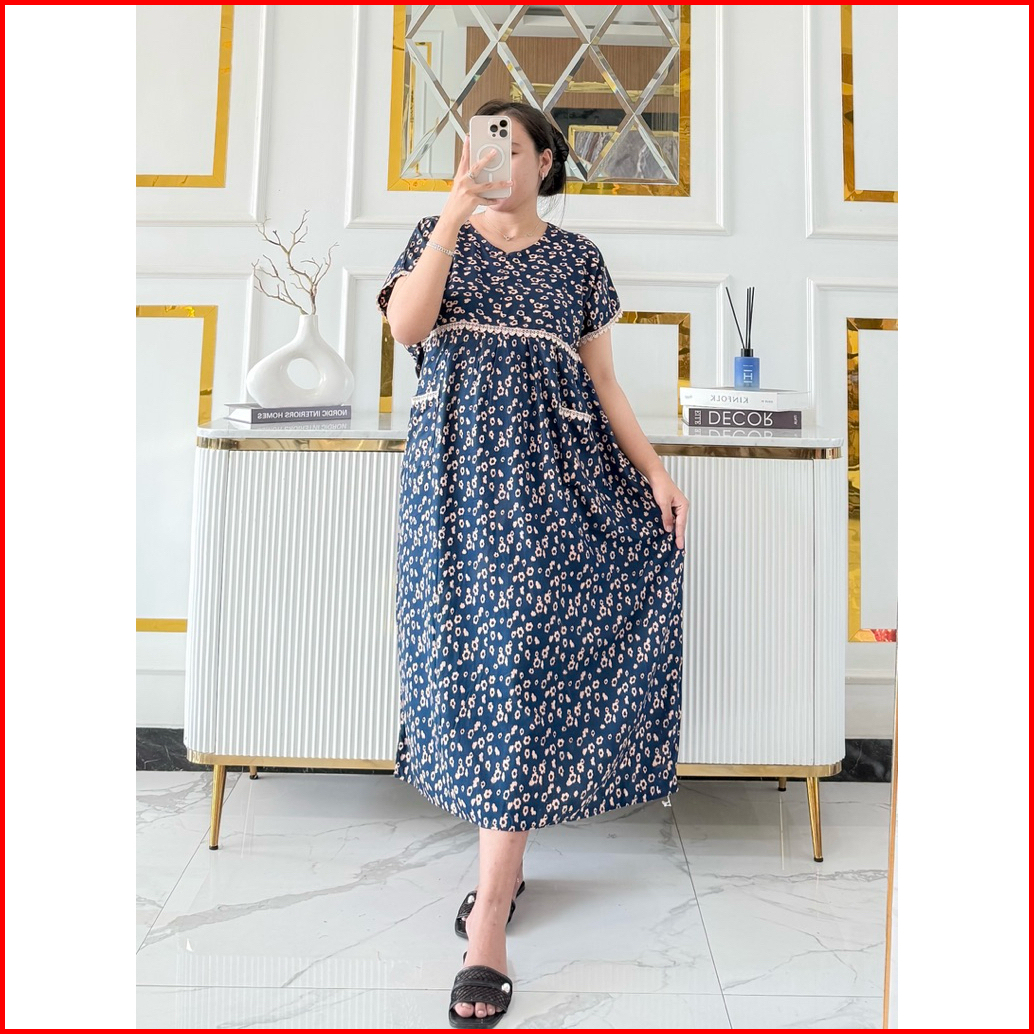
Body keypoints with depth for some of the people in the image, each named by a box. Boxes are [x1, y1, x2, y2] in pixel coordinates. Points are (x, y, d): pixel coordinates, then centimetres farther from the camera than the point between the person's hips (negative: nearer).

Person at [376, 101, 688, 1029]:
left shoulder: (577, 258, 14)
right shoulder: (441, 235, 15)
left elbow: (603, 381, 10)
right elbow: (406, 326, -5)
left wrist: (656, 470, -1)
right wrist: (455, 214, -7)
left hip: (547, 475, -1)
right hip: (455, 472, 1)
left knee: (522, 660, -9)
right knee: (467, 653, 2)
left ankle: (491, 917, -2)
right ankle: (503, 856, 24)